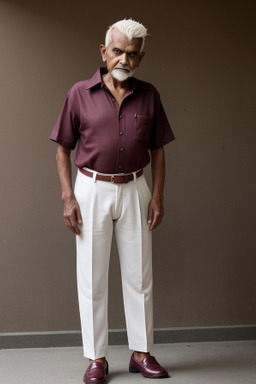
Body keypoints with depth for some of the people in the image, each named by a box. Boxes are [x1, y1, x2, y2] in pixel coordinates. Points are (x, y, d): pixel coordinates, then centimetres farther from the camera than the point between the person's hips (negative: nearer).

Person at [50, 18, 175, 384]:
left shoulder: (148, 95, 3)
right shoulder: (80, 93, -3)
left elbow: (158, 150, 8)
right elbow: (63, 150, 1)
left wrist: (158, 196, 1)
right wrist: (68, 198, -7)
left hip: (134, 190, 2)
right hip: (92, 189, -1)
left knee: (139, 275, 7)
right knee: (92, 278, 3)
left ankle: (141, 353, 20)